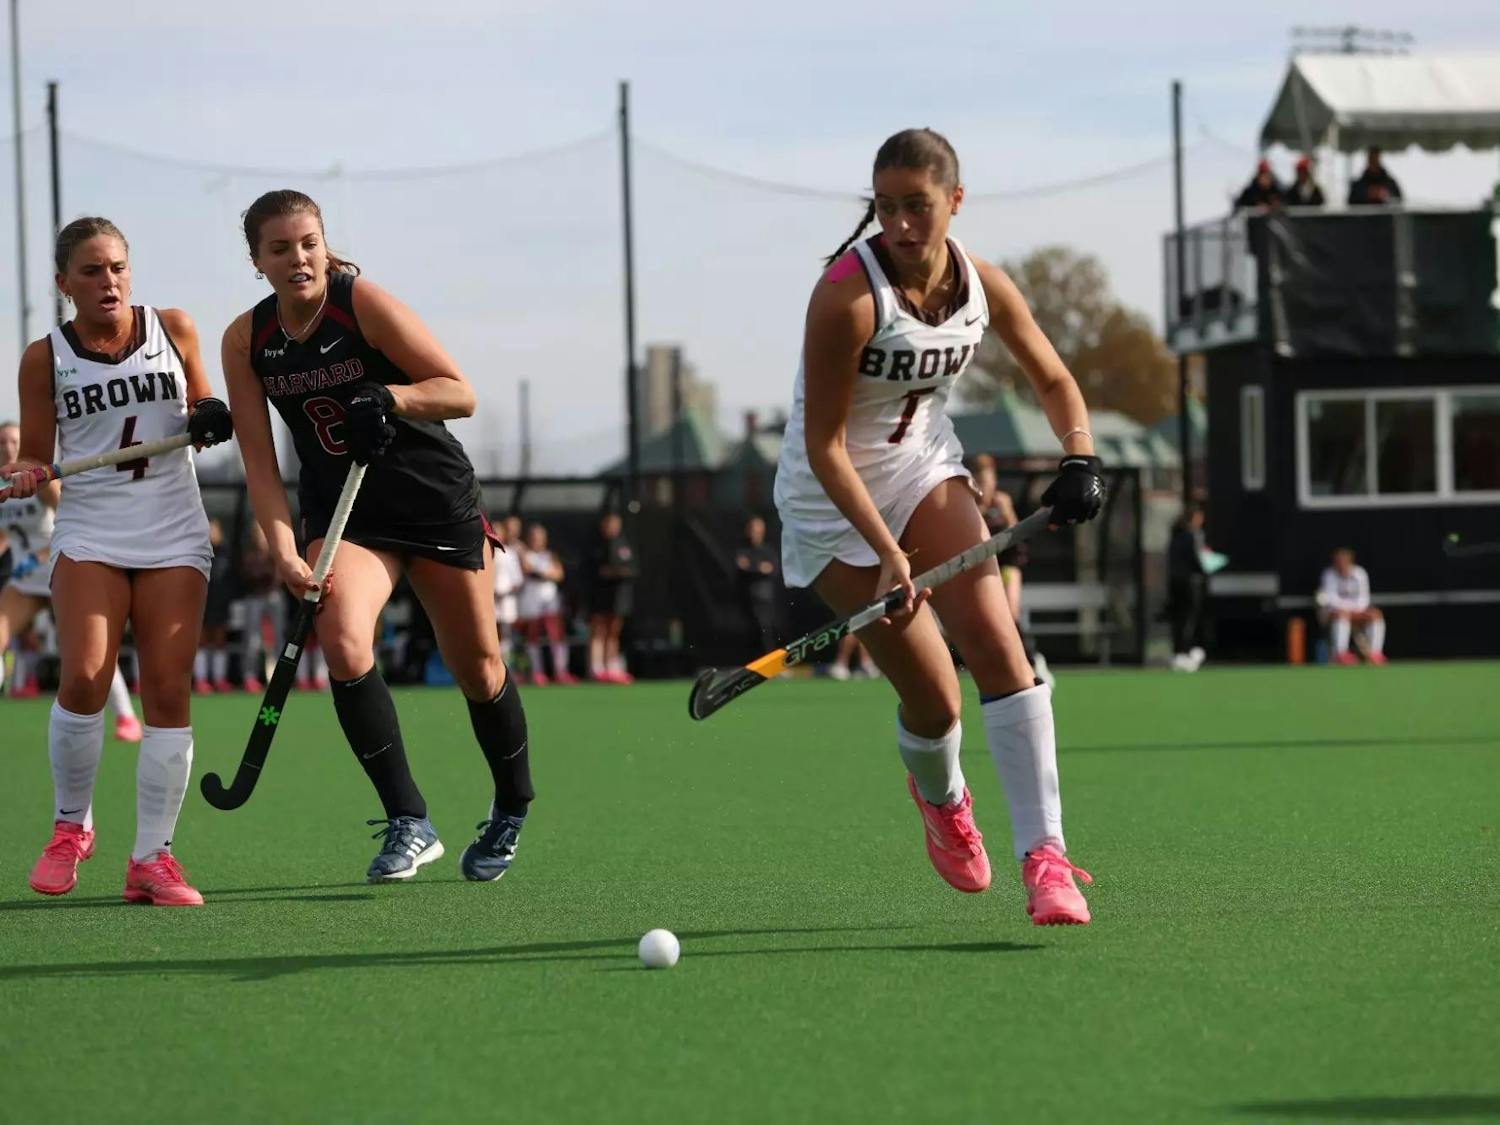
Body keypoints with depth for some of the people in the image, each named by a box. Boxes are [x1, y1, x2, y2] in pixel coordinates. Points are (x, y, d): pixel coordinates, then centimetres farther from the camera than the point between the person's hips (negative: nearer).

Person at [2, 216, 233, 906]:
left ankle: (152, 857, -1)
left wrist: (211, 419, -5)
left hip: (173, 536, 1)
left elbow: (201, 409, 18)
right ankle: (71, 827, 7)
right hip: (89, 533, -1)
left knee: (167, 689, -6)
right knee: (83, 681, -16)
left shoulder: (173, 330, 5)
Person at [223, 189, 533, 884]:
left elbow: (461, 395, -13)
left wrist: (390, 397, -30)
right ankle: (408, 823, -18)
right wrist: (283, 550, -17)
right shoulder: (246, 340, -4)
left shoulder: (362, 301, -15)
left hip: (438, 499, -2)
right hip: (341, 511, 2)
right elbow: (259, 461, -4)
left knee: (476, 666, 7)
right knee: (342, 642, -25)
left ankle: (512, 811, 34)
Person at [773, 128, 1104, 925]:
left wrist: (1080, 459, -9)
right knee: (933, 695, -5)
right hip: (833, 498, -4)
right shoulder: (848, 296, -26)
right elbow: (824, 446, -23)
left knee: (995, 641, -16)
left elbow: (1053, 380, 9)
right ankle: (941, 797, 32)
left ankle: (1045, 859, -17)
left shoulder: (983, 286, -9)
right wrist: (888, 553, -28)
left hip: (926, 468, 4)